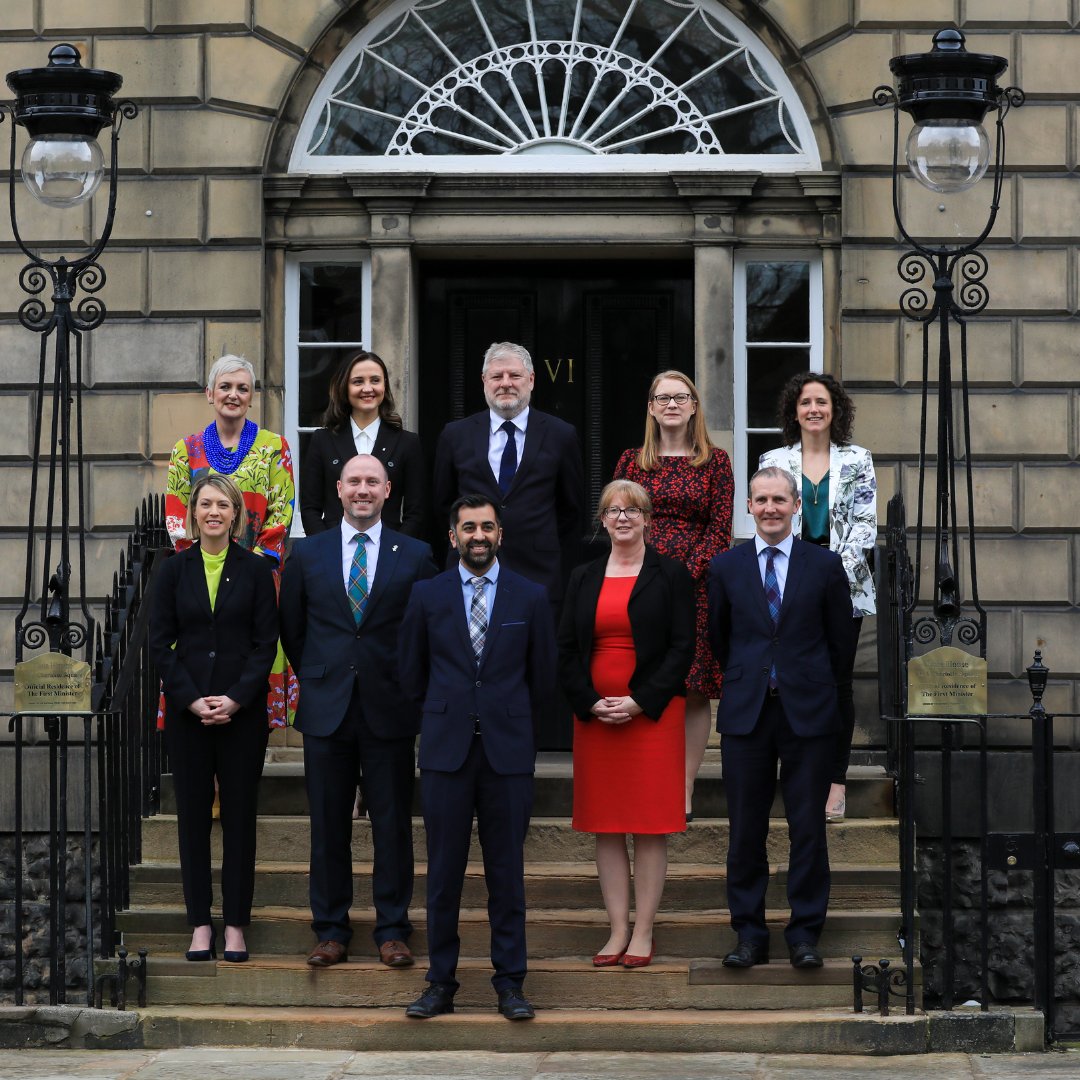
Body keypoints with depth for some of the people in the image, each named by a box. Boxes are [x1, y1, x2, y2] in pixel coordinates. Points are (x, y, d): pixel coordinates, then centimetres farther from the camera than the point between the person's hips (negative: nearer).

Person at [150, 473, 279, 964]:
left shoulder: (255, 570, 2)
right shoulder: (174, 570, 5)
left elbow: (266, 642, 0)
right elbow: (160, 643, 2)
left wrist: (236, 699, -12)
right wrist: (192, 700, -9)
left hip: (241, 710, -1)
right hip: (187, 711, 1)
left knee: (239, 816, 2)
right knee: (193, 815, 3)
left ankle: (235, 925, 7)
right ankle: (200, 925, 9)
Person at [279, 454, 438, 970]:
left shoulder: (416, 556, 3)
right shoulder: (307, 554, 7)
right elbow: (291, 628, 14)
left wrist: (407, 685, 4)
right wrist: (318, 679, 11)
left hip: (390, 709, -1)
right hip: (326, 710, 1)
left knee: (392, 823, 2)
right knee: (328, 824, 4)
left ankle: (392, 931, 10)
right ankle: (331, 931, 12)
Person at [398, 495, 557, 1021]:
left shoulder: (530, 597, 5)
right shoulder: (427, 595, 6)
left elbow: (542, 676, 12)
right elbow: (411, 670, 15)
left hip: (508, 750, 0)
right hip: (446, 750, 0)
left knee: (507, 870, 2)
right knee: (444, 871, 1)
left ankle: (510, 983, 8)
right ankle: (441, 982, 8)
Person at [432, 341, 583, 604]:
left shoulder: (561, 435, 5)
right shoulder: (456, 435, 8)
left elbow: (572, 509, 10)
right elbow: (443, 504, 15)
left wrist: (562, 569, 7)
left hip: (539, 573, -1)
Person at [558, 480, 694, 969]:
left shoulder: (671, 575, 1)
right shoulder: (584, 579, 11)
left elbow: (682, 647, -4)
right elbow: (566, 649, 8)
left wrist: (639, 703, -13)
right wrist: (591, 704, -7)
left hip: (652, 713, -3)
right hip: (595, 716, 3)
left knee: (650, 826, -2)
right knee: (606, 827, 4)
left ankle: (643, 933, 3)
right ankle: (618, 931, 9)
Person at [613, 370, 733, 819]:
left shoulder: (714, 461, 5)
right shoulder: (632, 461, 10)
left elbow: (720, 529, 0)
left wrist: (686, 577, -11)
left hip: (697, 586, -1)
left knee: (695, 689, -1)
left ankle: (685, 790, 5)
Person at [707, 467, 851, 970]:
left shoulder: (825, 565, 3)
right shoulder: (725, 567, 6)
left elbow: (838, 640, 11)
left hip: (807, 713, -1)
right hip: (745, 714, 1)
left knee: (808, 829, 1)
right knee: (745, 830, 2)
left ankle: (805, 934, 9)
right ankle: (750, 934, 10)